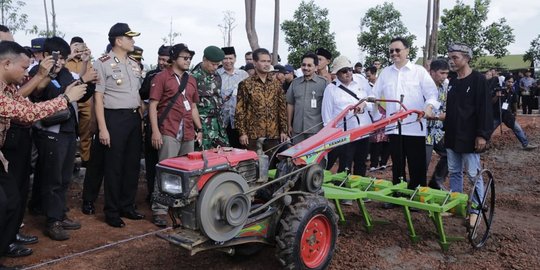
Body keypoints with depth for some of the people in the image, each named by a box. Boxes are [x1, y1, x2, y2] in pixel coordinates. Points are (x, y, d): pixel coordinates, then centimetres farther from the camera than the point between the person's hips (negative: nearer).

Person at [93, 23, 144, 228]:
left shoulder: (134, 64, 14)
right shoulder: (103, 64, -7)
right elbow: (98, 98, -9)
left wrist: (142, 118, 12)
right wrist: (102, 128, -14)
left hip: (134, 117, 7)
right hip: (115, 118, -7)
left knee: (132, 164, 11)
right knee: (114, 166, 1)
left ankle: (127, 206, 24)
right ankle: (112, 212, 13)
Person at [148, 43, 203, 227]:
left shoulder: (191, 80, 18)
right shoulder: (162, 77, 0)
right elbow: (153, 105, -4)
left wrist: (199, 129, 15)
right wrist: (155, 131, -13)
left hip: (188, 133, 6)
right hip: (169, 132, -6)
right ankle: (159, 210, -1)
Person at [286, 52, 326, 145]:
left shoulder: (323, 82, -3)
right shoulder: (295, 82, 9)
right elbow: (290, 104, 14)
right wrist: (289, 125, 13)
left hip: (316, 129, -4)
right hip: (297, 129, 4)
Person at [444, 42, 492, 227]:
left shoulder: (478, 80, -9)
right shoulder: (452, 82, 13)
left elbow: (484, 109, -13)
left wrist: (482, 135, -17)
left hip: (469, 137, -7)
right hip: (452, 137, 7)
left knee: (474, 174, 0)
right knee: (454, 172, 13)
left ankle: (476, 210, 12)